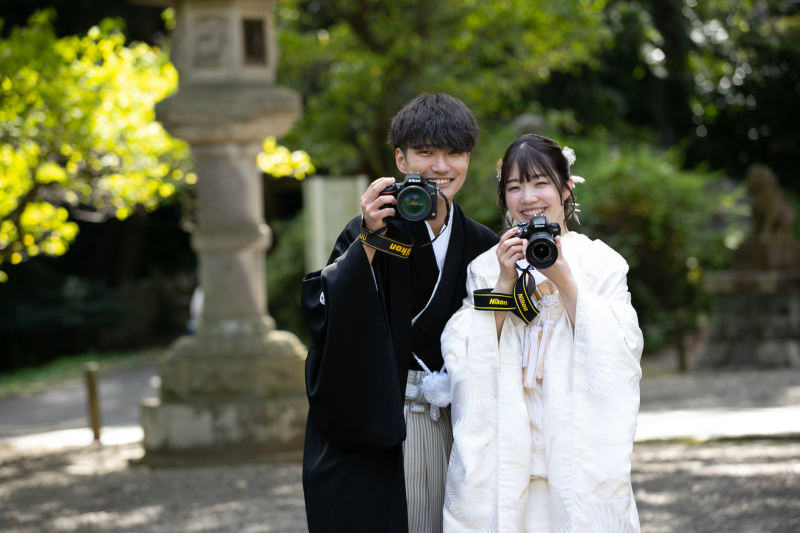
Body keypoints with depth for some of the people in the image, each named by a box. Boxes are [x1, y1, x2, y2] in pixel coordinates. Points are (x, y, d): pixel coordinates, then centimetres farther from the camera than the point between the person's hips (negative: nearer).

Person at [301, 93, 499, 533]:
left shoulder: (481, 246, 8)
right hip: (372, 429, -4)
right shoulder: (372, 233, -5)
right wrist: (368, 239, -28)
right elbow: (324, 312, -20)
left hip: (451, 434, 4)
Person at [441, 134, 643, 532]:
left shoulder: (600, 262, 6)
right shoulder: (486, 267, 9)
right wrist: (505, 282, -9)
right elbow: (465, 356, -1)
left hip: (577, 442, -1)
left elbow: (618, 350, -6)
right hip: (505, 447, 1)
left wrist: (563, 279, -11)